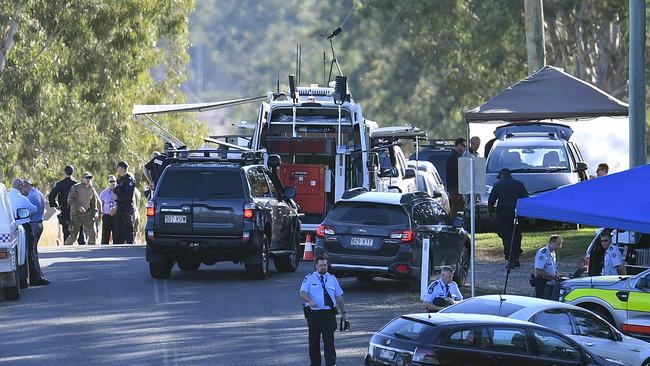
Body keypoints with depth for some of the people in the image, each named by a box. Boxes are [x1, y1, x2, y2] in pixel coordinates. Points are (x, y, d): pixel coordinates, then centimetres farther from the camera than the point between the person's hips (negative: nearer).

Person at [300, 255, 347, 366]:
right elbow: (303, 293, -10)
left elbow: (339, 297, 17)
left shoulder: (332, 278, 13)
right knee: (314, 341, 7)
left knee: (329, 340, -9)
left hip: (329, 314, 1)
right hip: (314, 314, 0)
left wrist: (344, 312, 15)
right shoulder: (309, 278, 4)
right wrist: (310, 301, -30)